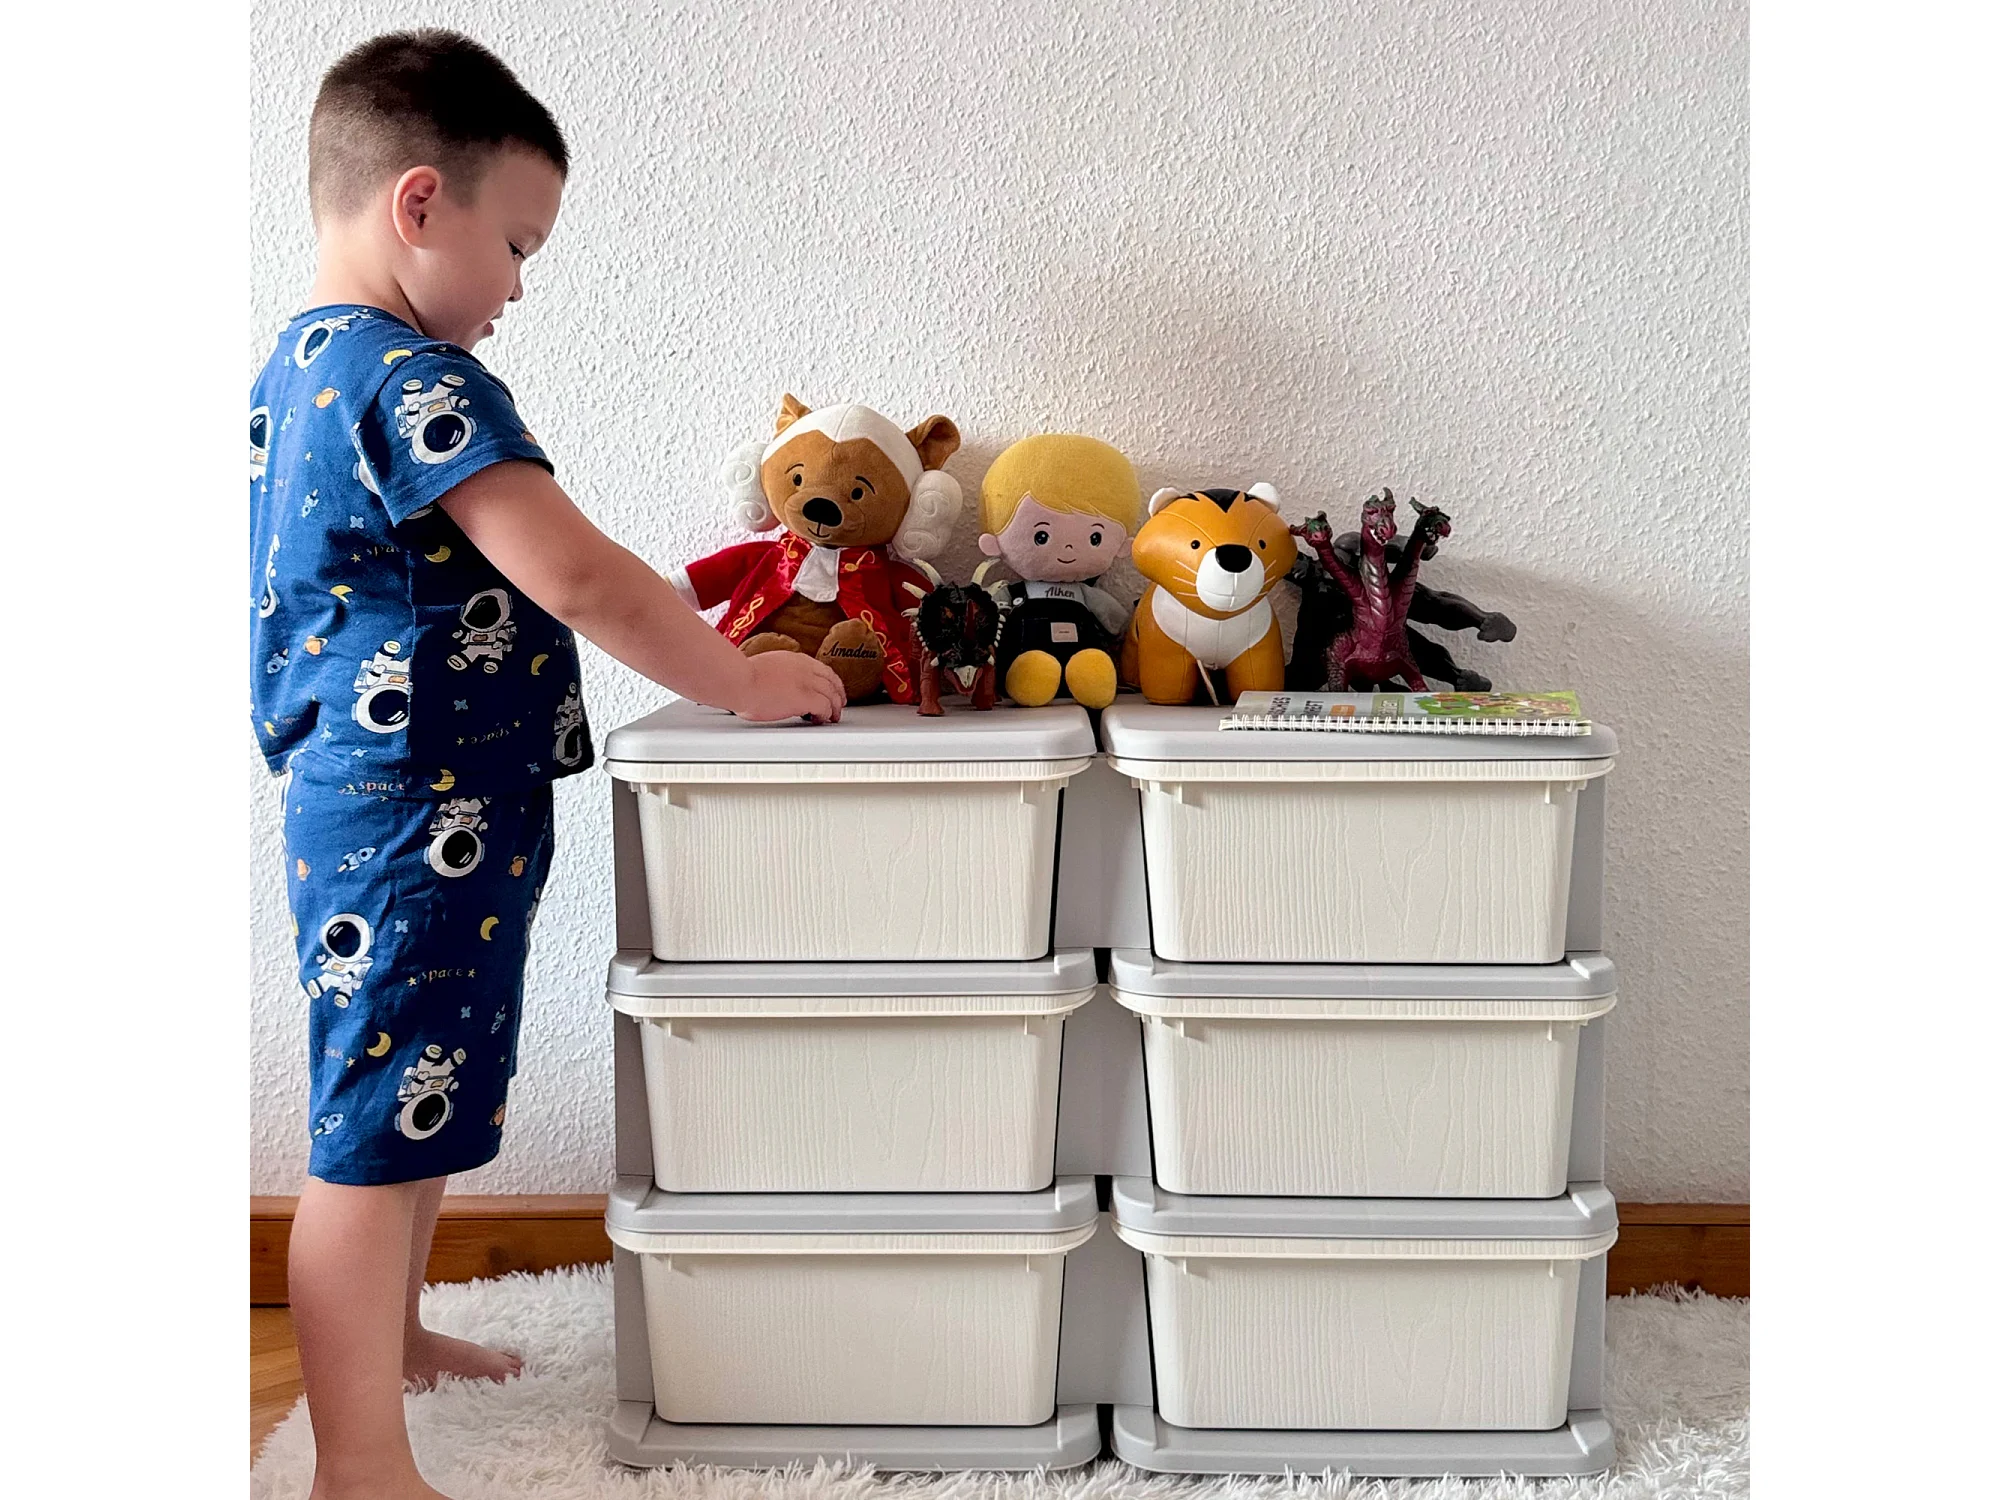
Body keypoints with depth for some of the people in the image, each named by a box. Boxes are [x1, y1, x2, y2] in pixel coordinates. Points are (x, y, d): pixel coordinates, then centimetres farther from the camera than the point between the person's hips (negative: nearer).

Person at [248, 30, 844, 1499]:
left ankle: (389, 1332, 42)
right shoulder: (415, 378, -18)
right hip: (419, 821, -11)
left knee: (421, 1094, 24)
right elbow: (573, 573, -24)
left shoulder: (298, 369, 15)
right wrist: (744, 682, -14)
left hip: (368, 807, 11)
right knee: (378, 1133, -3)